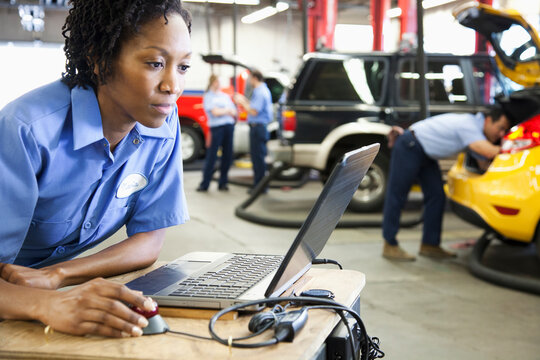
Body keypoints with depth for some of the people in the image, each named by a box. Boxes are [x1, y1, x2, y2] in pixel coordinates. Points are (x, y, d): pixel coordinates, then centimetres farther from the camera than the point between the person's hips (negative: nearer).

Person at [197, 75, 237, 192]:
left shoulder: (226, 96, 20)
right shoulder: (208, 97, 3)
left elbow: (234, 112, 14)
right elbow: (215, 112, -9)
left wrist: (222, 111, -4)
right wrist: (227, 110, 4)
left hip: (229, 126, 5)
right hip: (216, 126, -5)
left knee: (227, 155, 3)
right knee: (211, 156, -7)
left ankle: (223, 183, 10)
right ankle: (204, 184, -3)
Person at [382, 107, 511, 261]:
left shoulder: (475, 127, 4)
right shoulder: (468, 126, -25)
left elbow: (485, 161, 6)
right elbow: (490, 152, -38)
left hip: (426, 155, 10)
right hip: (409, 147, -10)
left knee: (436, 197, 5)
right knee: (397, 195, -4)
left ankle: (430, 245, 11)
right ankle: (390, 246, 3)